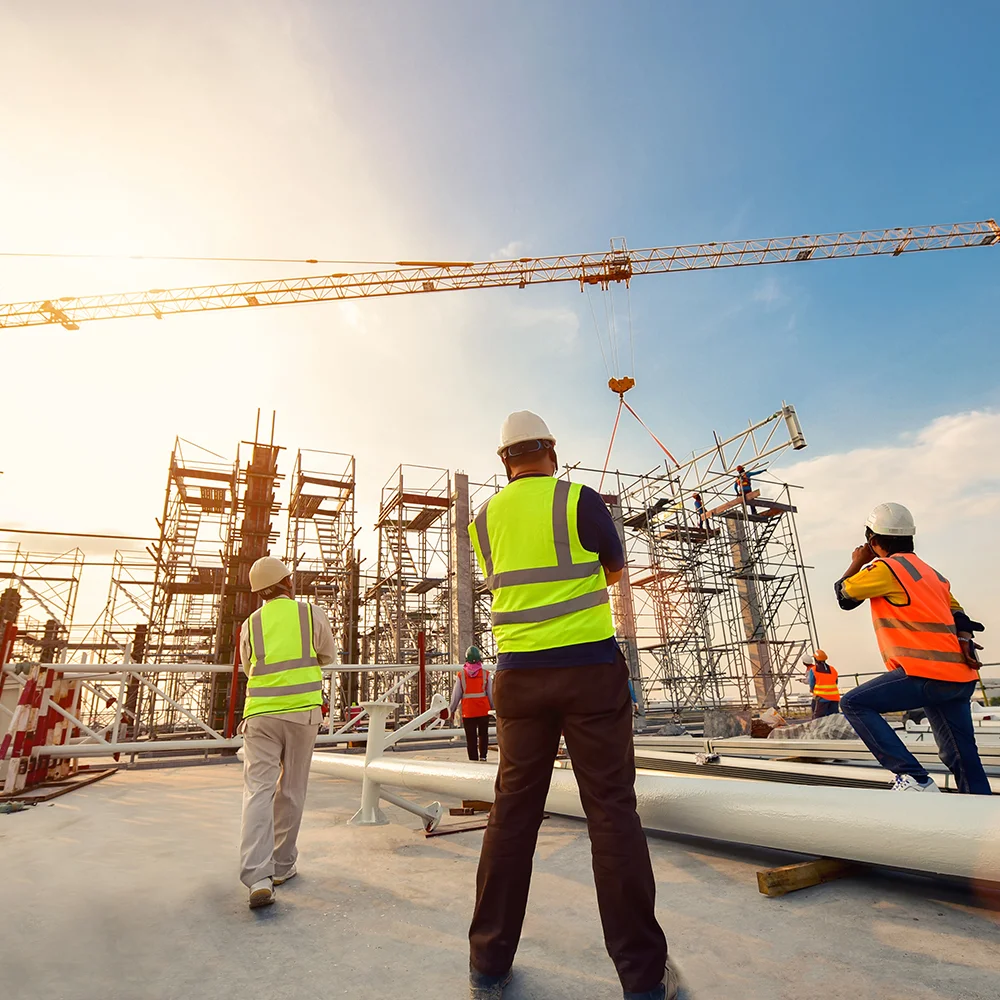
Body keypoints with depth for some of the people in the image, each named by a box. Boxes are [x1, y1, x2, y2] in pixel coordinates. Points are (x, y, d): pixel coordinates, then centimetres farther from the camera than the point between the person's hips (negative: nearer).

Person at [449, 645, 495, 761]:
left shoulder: (461, 675, -3)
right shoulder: (486, 674, -3)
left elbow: (456, 695, 0)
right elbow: (491, 694, 2)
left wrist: (452, 710, 11)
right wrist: (493, 708, 15)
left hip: (468, 711, 0)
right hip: (484, 710, 0)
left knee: (471, 737, 9)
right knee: (483, 734, 16)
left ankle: (473, 759, 8)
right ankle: (482, 755, 5)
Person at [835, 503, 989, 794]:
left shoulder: (885, 568, -8)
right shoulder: (929, 572, 20)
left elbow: (844, 595, 3)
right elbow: (956, 613, 16)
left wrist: (857, 562, 18)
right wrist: (964, 640, -1)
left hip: (927, 674, -9)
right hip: (960, 676, 9)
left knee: (854, 704, -7)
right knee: (963, 758, 15)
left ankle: (914, 778, -10)